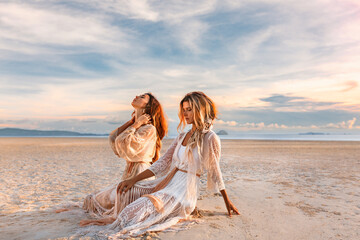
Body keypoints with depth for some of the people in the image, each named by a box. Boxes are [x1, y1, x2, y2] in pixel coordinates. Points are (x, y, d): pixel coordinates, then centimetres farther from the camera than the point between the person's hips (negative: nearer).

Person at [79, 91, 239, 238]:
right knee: (123, 190, -4)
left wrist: (227, 201, 6)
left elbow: (215, 172, -1)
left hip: (183, 191, -7)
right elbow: (162, 163, 9)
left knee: (142, 207, -27)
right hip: (167, 183, 8)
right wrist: (133, 179, 1)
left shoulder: (209, 138, -9)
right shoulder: (182, 137, 13)